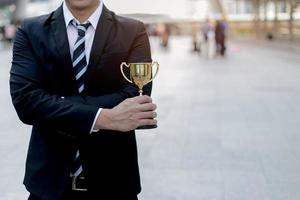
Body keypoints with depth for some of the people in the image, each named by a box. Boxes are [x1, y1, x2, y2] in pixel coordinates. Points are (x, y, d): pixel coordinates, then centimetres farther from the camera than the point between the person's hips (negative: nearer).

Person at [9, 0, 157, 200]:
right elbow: (25, 100, -16)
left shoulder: (133, 32, -5)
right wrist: (104, 118, -25)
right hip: (51, 179, 1)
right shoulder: (31, 31, -3)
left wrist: (52, 104, -18)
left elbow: (134, 100, -17)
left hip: (112, 178, 0)